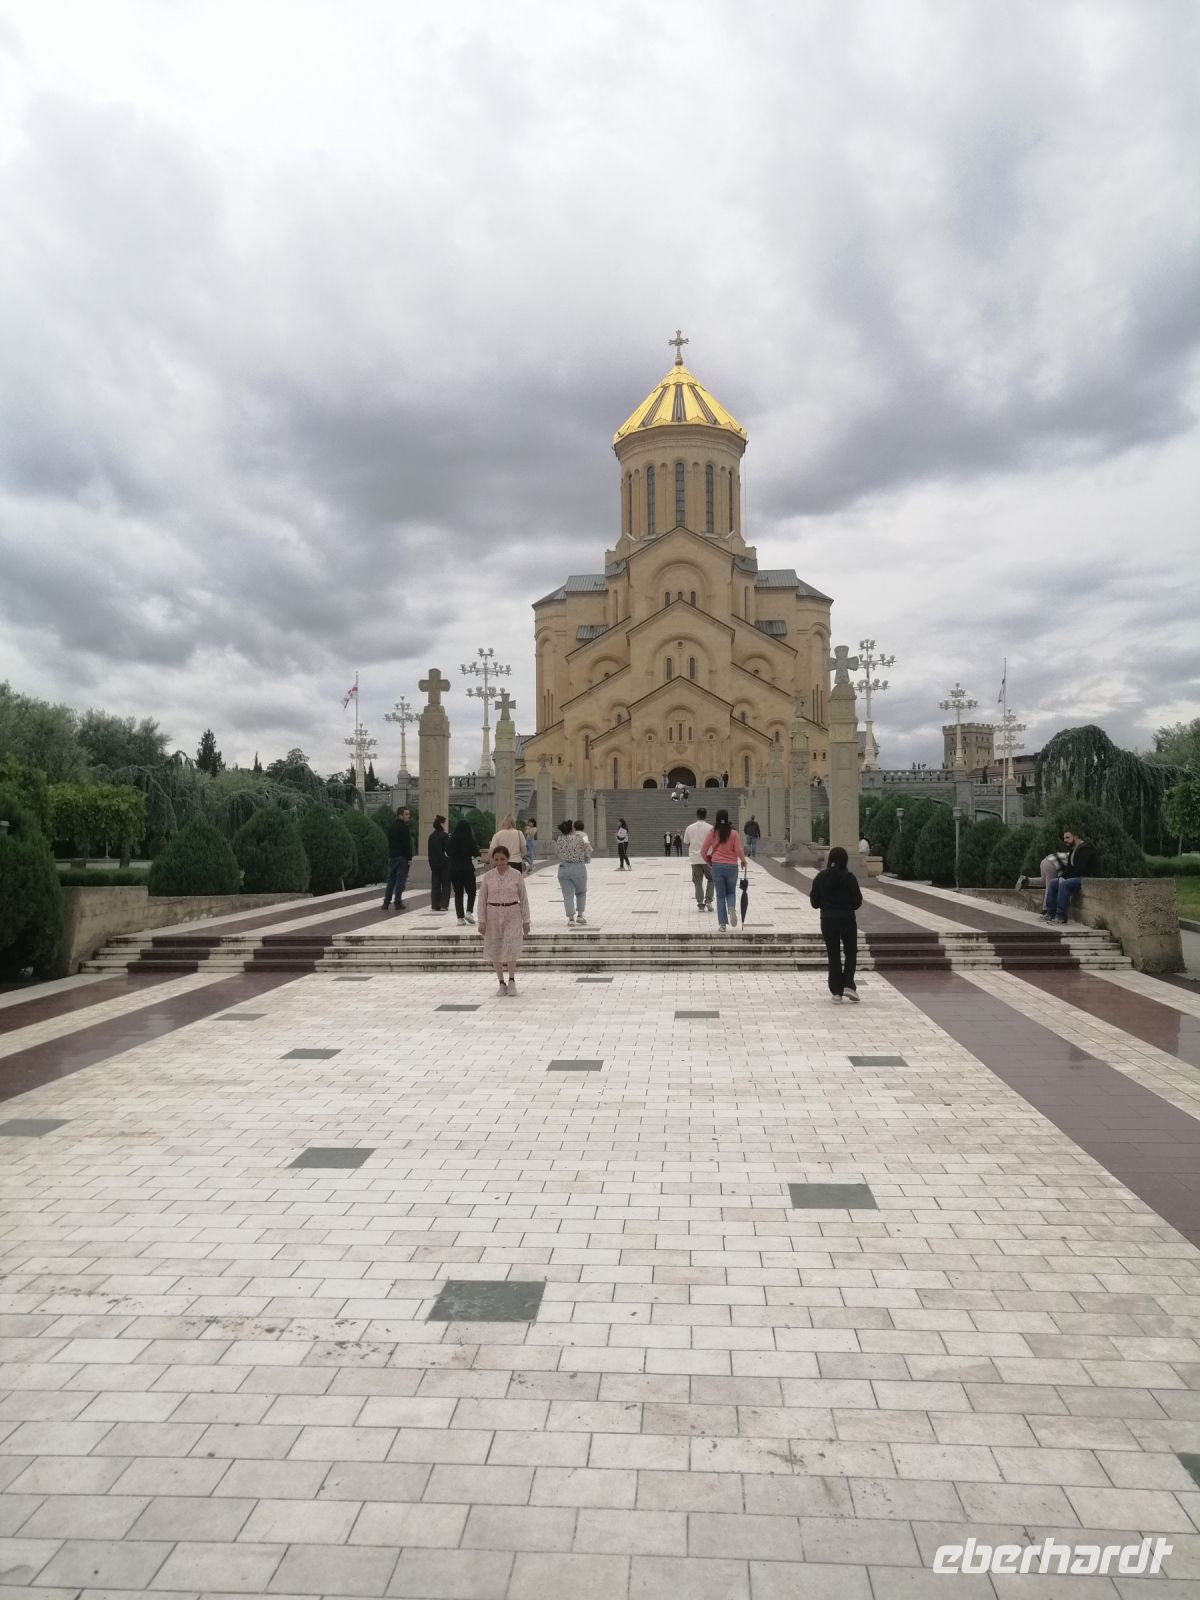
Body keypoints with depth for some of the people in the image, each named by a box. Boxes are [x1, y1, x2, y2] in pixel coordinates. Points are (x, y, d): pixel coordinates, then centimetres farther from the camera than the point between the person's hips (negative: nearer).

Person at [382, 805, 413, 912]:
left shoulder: (391, 826, 13)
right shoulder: (404, 827, -13)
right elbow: (408, 844, -16)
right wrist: (409, 858, -14)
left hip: (392, 856, 7)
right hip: (402, 857, -7)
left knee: (391, 879, 11)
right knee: (400, 880, -4)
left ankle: (386, 902, 9)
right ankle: (398, 903, -4)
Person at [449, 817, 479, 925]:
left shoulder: (452, 839, -2)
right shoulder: (469, 839, -10)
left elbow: (449, 853, 5)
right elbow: (476, 853, -6)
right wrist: (477, 847, 13)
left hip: (454, 869, 3)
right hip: (467, 868, -2)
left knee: (458, 894, 9)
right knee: (471, 892, 14)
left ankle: (460, 918, 5)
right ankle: (468, 912, -5)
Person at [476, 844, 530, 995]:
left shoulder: (516, 875, -2)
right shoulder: (487, 877, 1)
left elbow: (523, 898, 2)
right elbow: (482, 899, 3)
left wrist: (526, 920, 2)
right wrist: (482, 921, -3)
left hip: (512, 914, -2)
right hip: (493, 914, 2)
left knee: (511, 947, -14)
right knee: (495, 949, 6)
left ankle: (512, 980, 1)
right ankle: (501, 983, 18)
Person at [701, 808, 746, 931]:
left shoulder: (713, 832, -3)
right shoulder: (734, 833, -5)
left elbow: (703, 851, 0)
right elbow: (739, 851, -8)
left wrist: (708, 861, 18)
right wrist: (743, 861, 12)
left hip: (717, 866, 0)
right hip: (732, 866, 0)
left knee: (720, 895, 8)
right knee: (731, 892, 19)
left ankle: (722, 924, 5)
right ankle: (731, 908, -14)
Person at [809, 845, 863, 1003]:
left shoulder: (820, 878, -3)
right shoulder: (849, 877, -10)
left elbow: (814, 903, -1)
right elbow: (857, 902, -7)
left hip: (827, 920, 2)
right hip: (847, 919, -2)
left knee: (833, 956, 10)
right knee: (851, 953, 14)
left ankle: (836, 991, 9)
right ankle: (848, 985, -1)